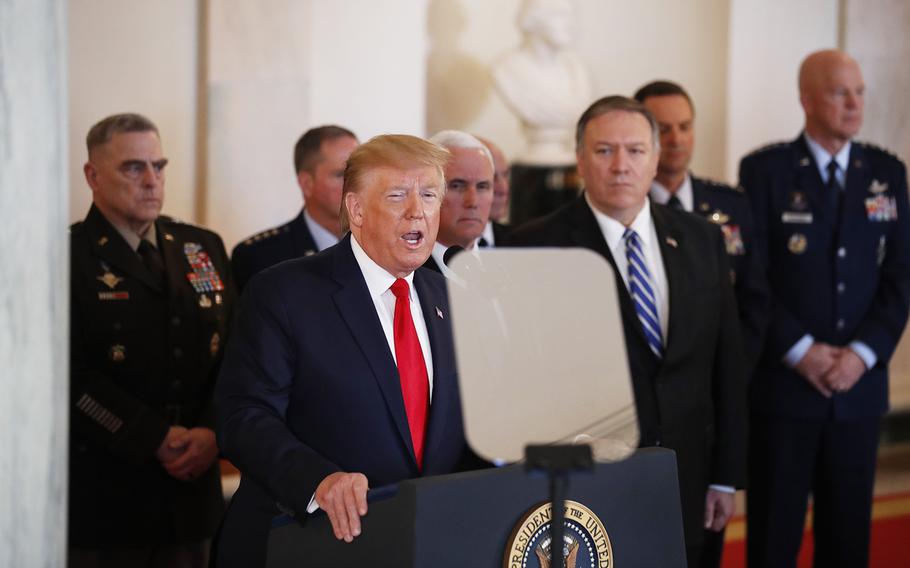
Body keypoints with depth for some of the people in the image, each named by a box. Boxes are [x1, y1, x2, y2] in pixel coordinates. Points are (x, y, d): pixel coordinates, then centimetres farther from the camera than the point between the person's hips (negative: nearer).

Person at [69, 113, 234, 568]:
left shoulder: (203, 248, 13)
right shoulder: (68, 257, -5)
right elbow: (74, 375, -13)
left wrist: (212, 432, -7)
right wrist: (156, 440, -16)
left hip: (188, 492, 5)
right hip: (101, 496, -5)